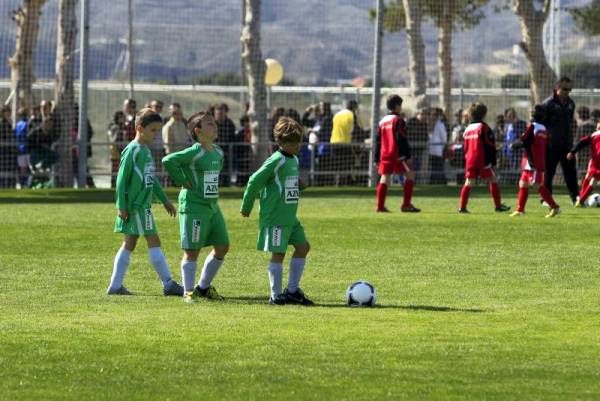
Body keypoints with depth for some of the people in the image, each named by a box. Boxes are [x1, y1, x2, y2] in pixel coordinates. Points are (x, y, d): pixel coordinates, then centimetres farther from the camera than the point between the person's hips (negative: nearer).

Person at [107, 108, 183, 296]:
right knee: (154, 241, -7)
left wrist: (165, 200, 24)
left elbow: (152, 179, 24)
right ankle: (168, 284, -6)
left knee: (129, 244, 9)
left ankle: (115, 286, 11)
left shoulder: (146, 151, 15)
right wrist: (122, 206, -17)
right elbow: (121, 179, -15)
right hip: (136, 206, -9)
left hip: (143, 205, 9)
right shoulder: (132, 150, -13)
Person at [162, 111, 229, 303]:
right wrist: (181, 181, -17)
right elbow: (168, 161, -27)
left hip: (212, 206, 8)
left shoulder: (218, 152, 8)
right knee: (192, 250, -3)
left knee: (222, 246, 10)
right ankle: (188, 292, 6)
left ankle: (204, 287, 24)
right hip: (193, 206, -8)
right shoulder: (195, 152, -17)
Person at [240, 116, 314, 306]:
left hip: (290, 216, 9)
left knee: (303, 246, 6)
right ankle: (276, 295, 2)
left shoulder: (294, 160, 12)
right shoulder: (276, 160, -14)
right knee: (278, 253, -5)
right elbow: (255, 181, -13)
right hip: (275, 216, -9)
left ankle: (292, 290, 12)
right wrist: (246, 207, -5)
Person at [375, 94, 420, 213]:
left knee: (384, 179, 6)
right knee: (410, 175, 2)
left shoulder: (383, 121, 14)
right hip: (397, 154, -7)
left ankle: (380, 206, -1)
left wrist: (377, 159, 20)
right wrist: (407, 156, -12)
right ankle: (406, 205, -3)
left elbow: (378, 141, 16)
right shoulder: (398, 120, -7)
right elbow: (402, 140, -13)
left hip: (385, 154, 7)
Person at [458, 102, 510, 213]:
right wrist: (493, 161, -6)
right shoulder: (483, 127, -8)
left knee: (468, 183, 6)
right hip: (483, 161, -6)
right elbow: (491, 146, -10)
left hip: (470, 160, 6)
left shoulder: (467, 129, 12)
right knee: (493, 181, 4)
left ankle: (462, 207, -1)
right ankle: (498, 205, 4)